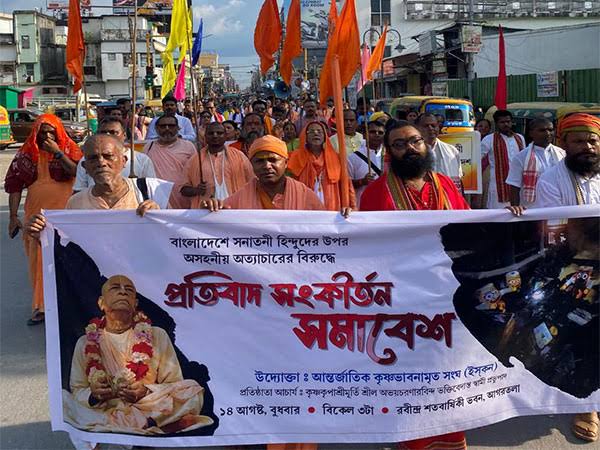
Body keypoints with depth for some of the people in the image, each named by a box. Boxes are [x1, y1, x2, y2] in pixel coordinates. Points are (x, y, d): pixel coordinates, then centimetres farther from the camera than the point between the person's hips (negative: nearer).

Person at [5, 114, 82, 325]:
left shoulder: (69, 150, 2)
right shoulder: (26, 154, 5)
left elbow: (77, 173, -15)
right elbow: (14, 185, 5)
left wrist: (58, 152, -18)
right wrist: (13, 215, 0)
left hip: (64, 213, -2)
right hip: (36, 214, 2)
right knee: (38, 259, 7)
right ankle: (41, 305, 18)